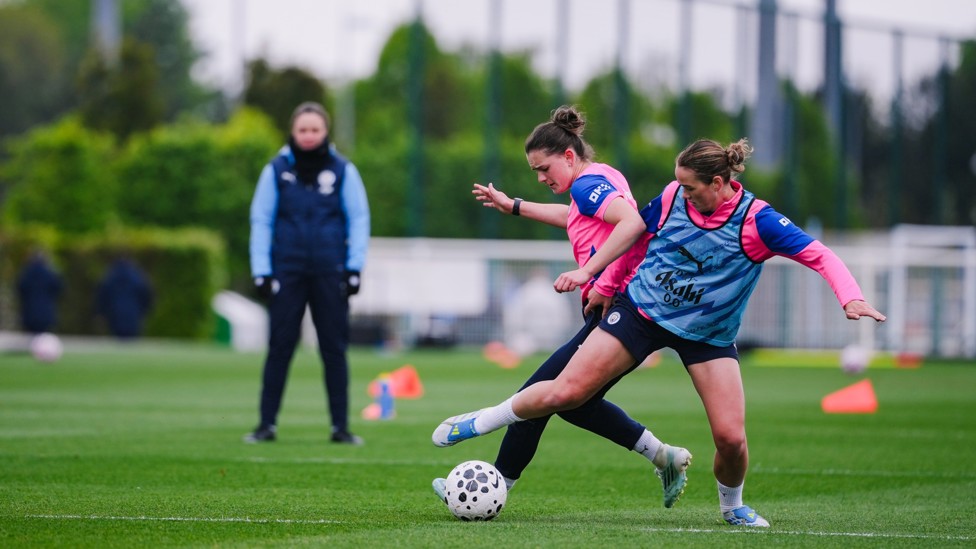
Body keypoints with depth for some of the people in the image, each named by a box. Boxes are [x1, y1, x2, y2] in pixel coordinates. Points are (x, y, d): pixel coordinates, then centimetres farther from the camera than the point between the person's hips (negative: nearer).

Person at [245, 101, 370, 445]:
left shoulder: (343, 171, 1)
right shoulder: (276, 170, 2)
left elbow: (358, 219, 5)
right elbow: (261, 221, 5)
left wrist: (354, 268, -1)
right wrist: (261, 272, 0)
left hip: (330, 274, 0)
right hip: (287, 273, 0)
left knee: (334, 349, 3)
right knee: (280, 347, -1)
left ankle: (341, 426, 8)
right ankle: (267, 423, 5)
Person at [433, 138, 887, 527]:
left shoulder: (756, 220, -20)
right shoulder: (673, 198, -9)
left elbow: (820, 256, -22)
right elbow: (632, 233, 11)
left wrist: (851, 299, -38)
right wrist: (590, 272, 16)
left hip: (708, 333, -1)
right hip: (641, 310, 1)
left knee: (730, 437, -14)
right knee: (566, 392, -9)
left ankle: (732, 505, 18)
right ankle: (483, 421, 13)